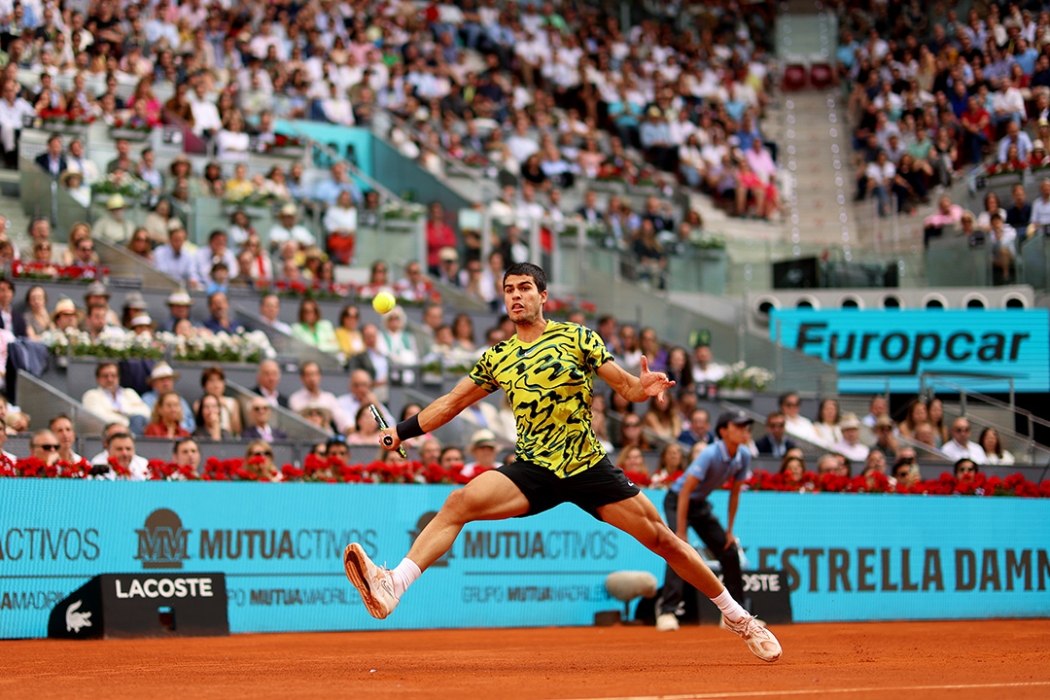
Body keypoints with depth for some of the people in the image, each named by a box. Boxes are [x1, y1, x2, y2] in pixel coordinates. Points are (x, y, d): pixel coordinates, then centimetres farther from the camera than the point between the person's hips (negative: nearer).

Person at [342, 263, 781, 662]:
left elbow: (625, 386, 1)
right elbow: (451, 403, 18)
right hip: (533, 471, 1)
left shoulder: (577, 338, 2)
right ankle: (391, 586, -37)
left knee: (663, 540, -2)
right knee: (458, 502, -24)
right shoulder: (497, 359, 10)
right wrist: (402, 432, 9)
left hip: (588, 466, -1)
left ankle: (737, 617, 15)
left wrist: (644, 387, -22)